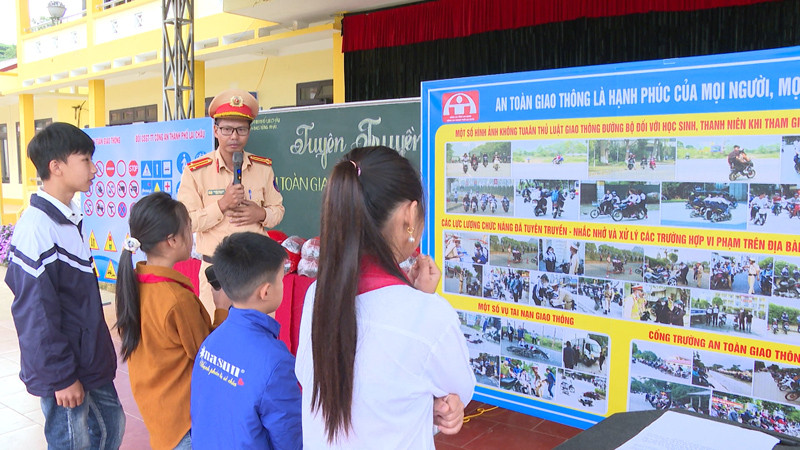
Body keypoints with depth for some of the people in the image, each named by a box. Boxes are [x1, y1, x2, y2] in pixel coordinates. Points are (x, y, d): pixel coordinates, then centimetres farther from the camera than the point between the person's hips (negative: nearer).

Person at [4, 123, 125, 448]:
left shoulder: (69, 219, 6)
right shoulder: (37, 227, -22)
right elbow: (35, 312, -22)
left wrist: (98, 355, 17)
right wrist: (61, 376, -17)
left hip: (89, 360, 9)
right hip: (64, 372, -9)